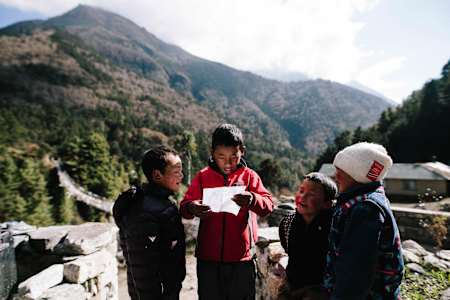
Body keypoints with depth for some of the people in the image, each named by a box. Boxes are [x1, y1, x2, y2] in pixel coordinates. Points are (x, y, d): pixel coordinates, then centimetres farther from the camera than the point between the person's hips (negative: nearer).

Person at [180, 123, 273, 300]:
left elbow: (268, 204, -11)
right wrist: (191, 208, -28)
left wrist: (252, 200, -34)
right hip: (208, 258, 1)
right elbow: (184, 207, -4)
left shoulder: (249, 176, -2)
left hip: (241, 258, 0)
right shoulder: (202, 177, 0)